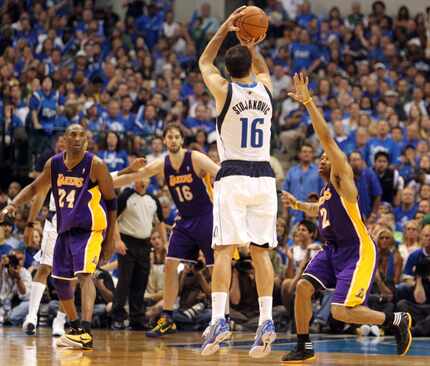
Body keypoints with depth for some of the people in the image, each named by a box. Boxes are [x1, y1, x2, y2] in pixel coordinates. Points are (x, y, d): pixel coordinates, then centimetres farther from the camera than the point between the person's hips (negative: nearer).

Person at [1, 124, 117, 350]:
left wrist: (110, 239, -6)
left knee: (84, 274, -23)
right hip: (65, 229, 7)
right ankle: (75, 327, 30)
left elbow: (111, 201, -6)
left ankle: (86, 333, -33)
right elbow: (35, 188, 17)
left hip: (90, 228, -7)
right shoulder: (54, 164, 3)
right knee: (60, 279, 12)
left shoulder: (95, 165, -12)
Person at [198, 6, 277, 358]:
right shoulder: (266, 89, 7)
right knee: (260, 250, 6)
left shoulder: (224, 90, -3)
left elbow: (204, 62, 18)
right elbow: (262, 67, 33)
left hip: (233, 177, -3)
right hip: (264, 176, 4)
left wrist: (224, 31, 15)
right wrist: (251, 44, 21)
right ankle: (266, 321, -2)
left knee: (224, 250, -6)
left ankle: (219, 319, -17)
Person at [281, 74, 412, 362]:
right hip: (333, 250, 8)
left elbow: (327, 138, -22)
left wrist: (308, 101, -25)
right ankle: (304, 347, 3)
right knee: (303, 287, -9)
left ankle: (397, 320, 6)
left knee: (342, 312, -15)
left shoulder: (342, 180, -11)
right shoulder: (327, 190, 14)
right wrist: (297, 205, 25)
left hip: (358, 252, -8)